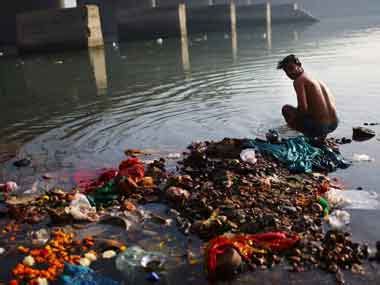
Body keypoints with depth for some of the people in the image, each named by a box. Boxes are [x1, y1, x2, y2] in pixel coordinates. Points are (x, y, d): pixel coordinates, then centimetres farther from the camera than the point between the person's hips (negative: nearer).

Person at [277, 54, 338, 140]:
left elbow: (303, 108, -17)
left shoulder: (298, 81, -6)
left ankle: (310, 136, 4)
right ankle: (321, 135, 18)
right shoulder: (315, 80, 18)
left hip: (319, 126, -7)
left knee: (286, 109, 11)